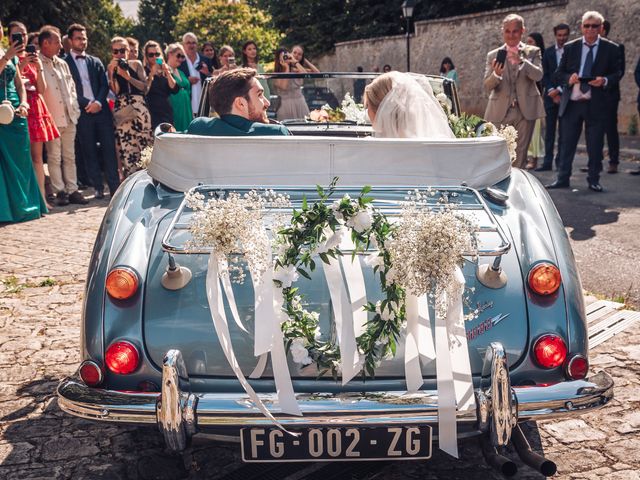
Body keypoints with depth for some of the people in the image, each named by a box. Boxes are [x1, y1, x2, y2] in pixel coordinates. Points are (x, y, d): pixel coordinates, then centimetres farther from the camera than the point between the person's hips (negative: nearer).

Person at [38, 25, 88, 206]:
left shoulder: (62, 64, 16)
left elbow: (72, 88, 20)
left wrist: (75, 109, 10)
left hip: (69, 117, 6)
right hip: (51, 119, -6)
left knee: (69, 156, 8)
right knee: (54, 157, -1)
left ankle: (72, 190, 12)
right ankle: (60, 192, 4)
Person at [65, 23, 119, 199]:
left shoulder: (95, 62, 16)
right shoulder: (64, 63, 4)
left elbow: (104, 85, 9)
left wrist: (98, 102, -8)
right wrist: (86, 103, -11)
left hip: (101, 110, 3)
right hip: (82, 112, -3)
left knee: (109, 147, -2)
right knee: (88, 151, 0)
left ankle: (114, 186, 1)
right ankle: (98, 187, 6)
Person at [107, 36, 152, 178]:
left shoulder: (136, 64, 8)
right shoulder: (111, 67, 9)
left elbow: (144, 86, 0)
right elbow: (115, 90, -2)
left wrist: (128, 77, -9)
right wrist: (112, 72, -8)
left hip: (138, 106, 0)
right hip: (121, 109, 1)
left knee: (144, 142, -5)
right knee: (126, 146, -2)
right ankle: (130, 177, 6)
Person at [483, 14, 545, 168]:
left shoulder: (533, 52, 7)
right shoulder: (493, 55, 7)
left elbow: (538, 75, -10)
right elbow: (487, 87, 1)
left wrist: (521, 61, -26)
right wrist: (496, 74, -21)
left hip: (525, 111, 0)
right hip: (500, 112, 0)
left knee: (520, 155, 2)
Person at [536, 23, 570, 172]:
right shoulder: (548, 52, 10)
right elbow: (544, 75, 7)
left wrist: (560, 90, -10)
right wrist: (552, 92, -6)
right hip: (551, 96, 2)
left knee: (563, 131, 1)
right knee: (549, 130, 2)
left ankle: (560, 161, 6)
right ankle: (547, 162, 3)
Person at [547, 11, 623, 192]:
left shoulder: (611, 49, 3)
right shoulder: (570, 47, 7)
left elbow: (618, 73, 5)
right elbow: (558, 74, 8)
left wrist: (605, 80, -15)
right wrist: (569, 78, -14)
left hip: (597, 104, -1)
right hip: (572, 103, 1)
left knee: (595, 145, 5)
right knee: (567, 143, 6)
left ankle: (593, 180, 16)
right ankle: (562, 179, 14)